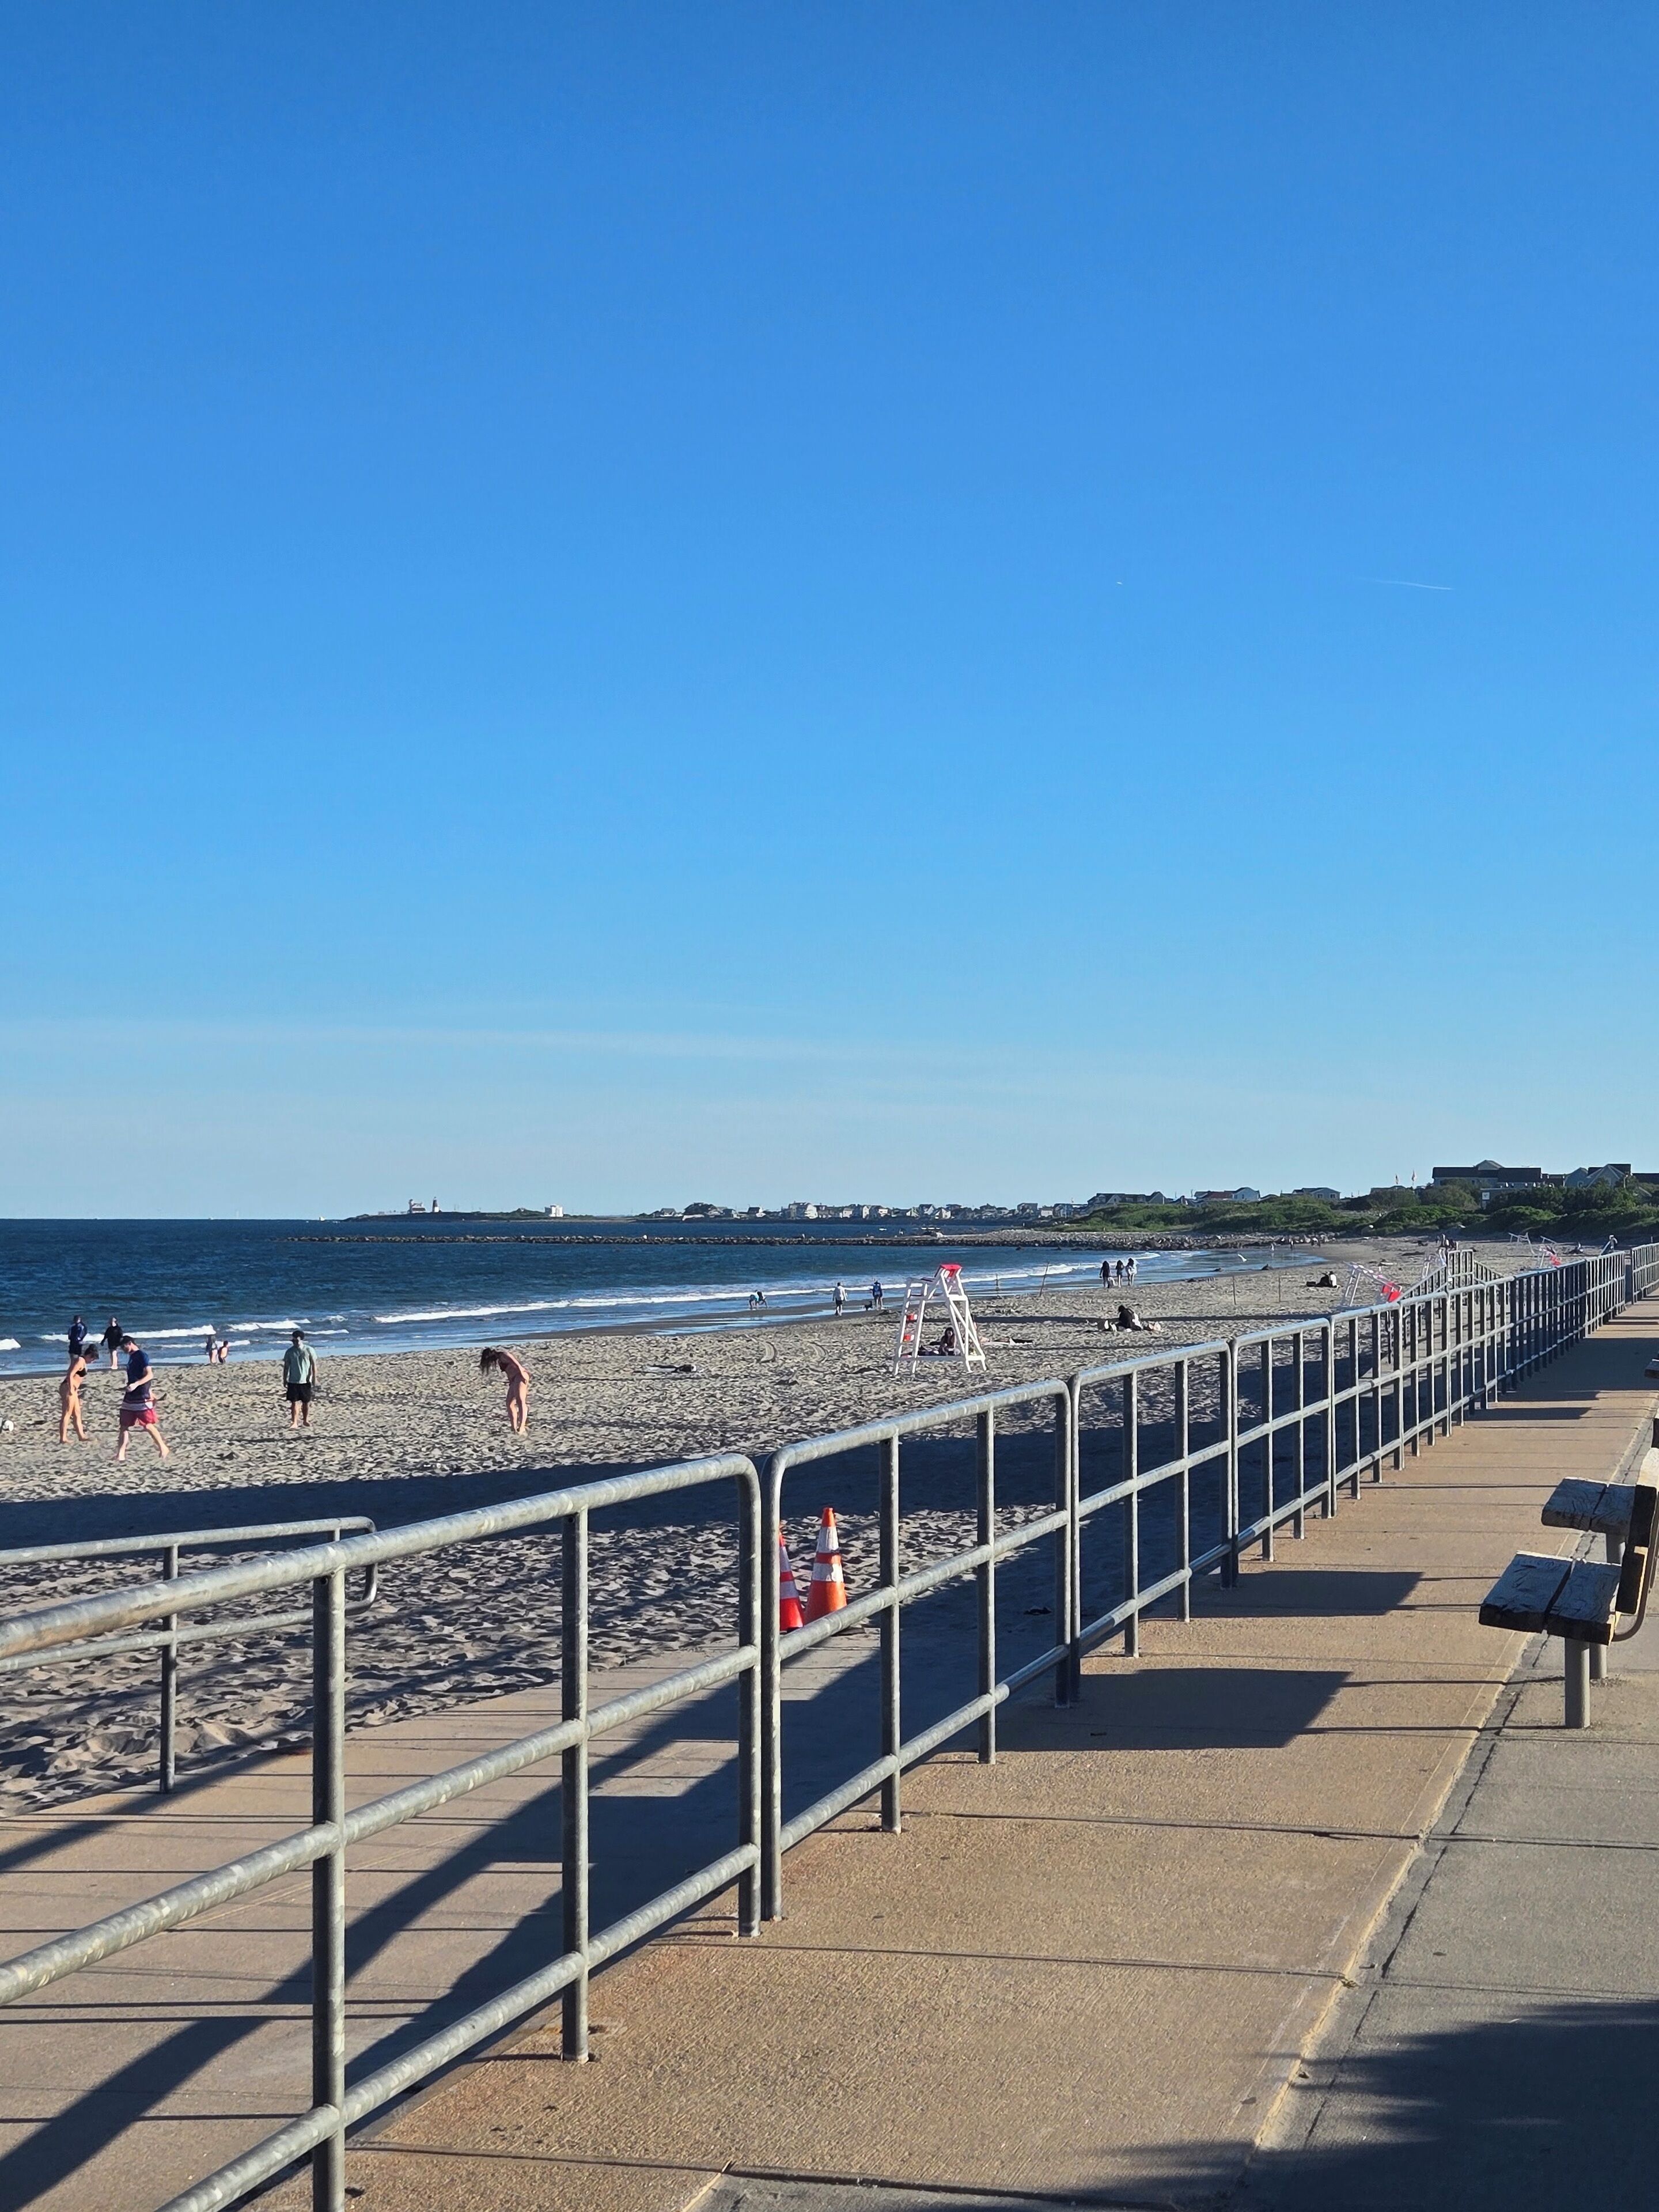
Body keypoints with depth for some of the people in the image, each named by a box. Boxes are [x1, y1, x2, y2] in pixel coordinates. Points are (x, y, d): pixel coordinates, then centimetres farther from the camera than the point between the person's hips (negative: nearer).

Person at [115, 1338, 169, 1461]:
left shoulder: (142, 1356, -11)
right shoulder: (132, 1357, 15)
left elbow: (149, 1375, -19)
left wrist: (136, 1385, -30)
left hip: (142, 1398, -9)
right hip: (130, 1397, 9)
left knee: (148, 1425, -5)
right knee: (124, 1426, 4)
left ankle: (163, 1448, 11)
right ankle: (120, 1455, 5)